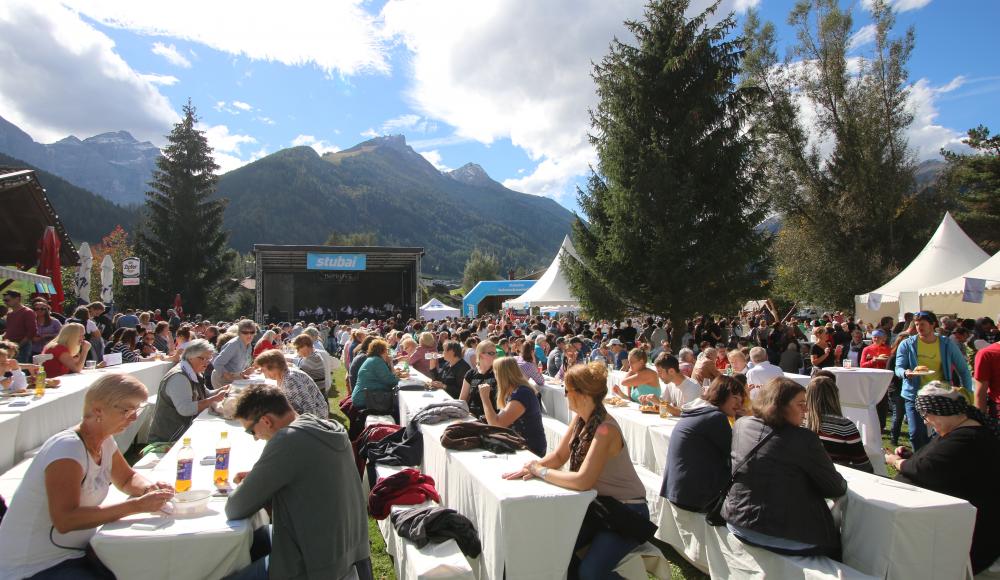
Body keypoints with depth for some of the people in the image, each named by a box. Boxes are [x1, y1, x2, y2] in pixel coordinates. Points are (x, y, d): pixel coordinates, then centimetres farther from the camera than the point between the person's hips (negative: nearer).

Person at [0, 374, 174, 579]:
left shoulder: (105, 442, 0)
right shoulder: (67, 449, -24)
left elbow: (127, 479, 15)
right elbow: (65, 520, -31)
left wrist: (149, 488, -7)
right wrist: (137, 505, -32)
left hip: (75, 553, 8)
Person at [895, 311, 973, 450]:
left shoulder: (947, 345, 1)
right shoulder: (907, 344, -1)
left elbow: (963, 370, 7)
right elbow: (898, 368, -4)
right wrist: (906, 373, -28)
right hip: (914, 395, -1)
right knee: (916, 433, -5)